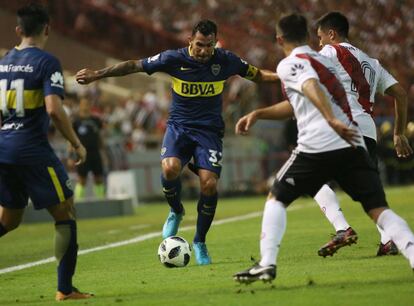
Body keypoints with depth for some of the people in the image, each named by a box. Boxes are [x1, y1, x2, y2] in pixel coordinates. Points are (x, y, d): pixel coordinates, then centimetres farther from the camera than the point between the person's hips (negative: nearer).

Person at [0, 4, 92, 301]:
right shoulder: (46, 62, -10)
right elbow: (54, 109, -20)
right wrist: (77, 144, -9)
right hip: (33, 150, -7)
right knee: (66, 215, 6)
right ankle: (65, 289, 2)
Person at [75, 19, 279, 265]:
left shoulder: (225, 60, -6)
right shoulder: (174, 59, -9)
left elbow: (256, 74, 9)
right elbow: (134, 66, -3)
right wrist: (97, 75, -5)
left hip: (210, 130, 0)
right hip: (179, 127, 0)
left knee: (209, 184, -17)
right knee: (170, 169, -29)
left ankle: (200, 242, 5)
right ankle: (176, 212, 4)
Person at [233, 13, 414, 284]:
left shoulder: (289, 64, 5)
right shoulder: (323, 61, 29)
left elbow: (312, 88, -17)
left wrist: (332, 121, -31)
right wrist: (258, 114, 35)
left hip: (317, 147, -5)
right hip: (353, 146, 5)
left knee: (276, 200, 13)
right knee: (379, 210, 0)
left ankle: (267, 264, 1)